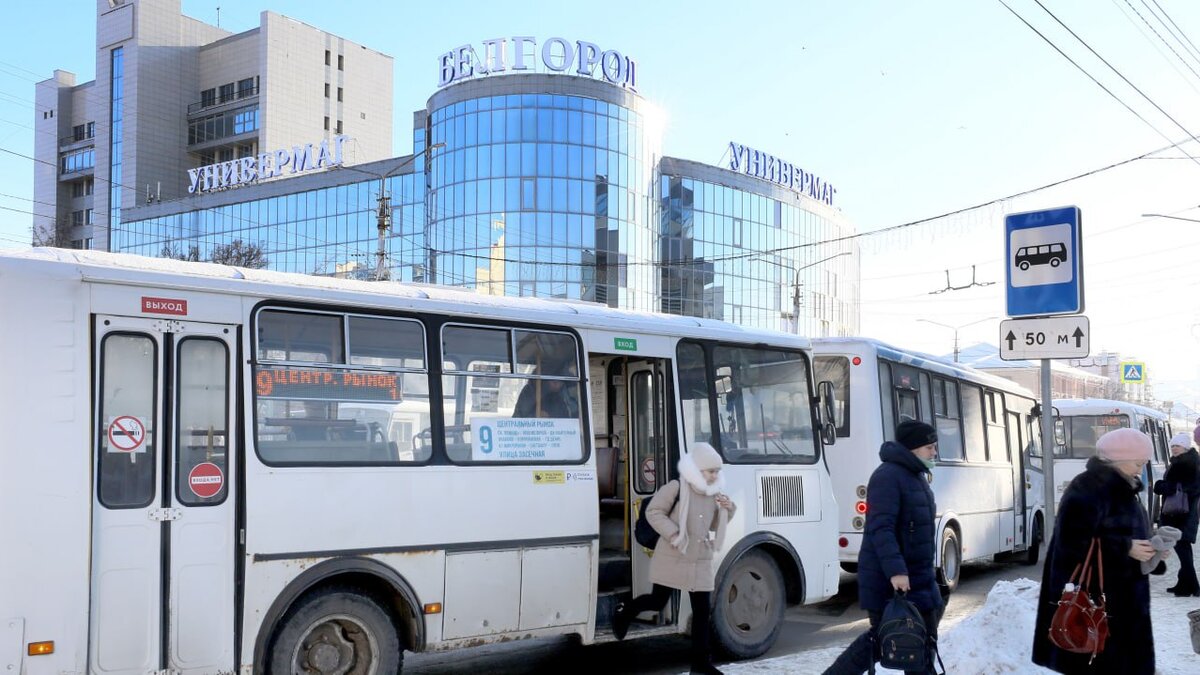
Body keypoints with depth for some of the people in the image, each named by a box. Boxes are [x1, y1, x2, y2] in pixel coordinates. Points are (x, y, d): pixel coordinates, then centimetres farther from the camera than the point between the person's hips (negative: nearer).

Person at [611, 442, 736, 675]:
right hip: (671, 559, -5)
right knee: (658, 601, 5)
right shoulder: (676, 488, -13)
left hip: (701, 562, 5)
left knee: (703, 610, 3)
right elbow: (654, 512, -11)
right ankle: (624, 611, 36)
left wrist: (728, 509, -4)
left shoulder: (714, 494, 7)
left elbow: (714, 525, 15)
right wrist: (672, 534, -21)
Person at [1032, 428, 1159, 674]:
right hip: (1091, 596, -10)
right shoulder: (1088, 488, -18)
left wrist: (1145, 547, 2)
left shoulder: (1120, 488, 14)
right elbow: (1074, 541, -25)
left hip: (1117, 596, 10)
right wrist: (1126, 548, -22)